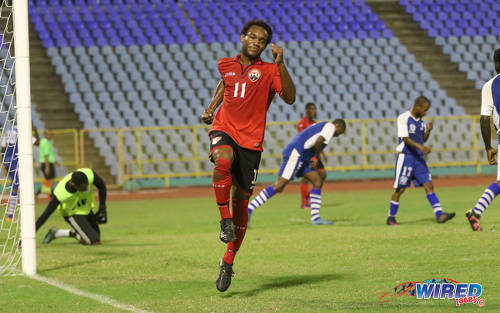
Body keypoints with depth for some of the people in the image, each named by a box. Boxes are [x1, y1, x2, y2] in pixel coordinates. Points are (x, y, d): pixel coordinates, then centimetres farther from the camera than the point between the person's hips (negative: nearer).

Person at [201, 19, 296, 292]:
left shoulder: (269, 71, 0)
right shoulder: (226, 65, 11)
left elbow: (289, 98, -16)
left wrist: (280, 64, -23)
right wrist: (210, 109, 20)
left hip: (250, 140, -1)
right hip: (224, 129, 1)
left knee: (240, 200, 2)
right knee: (223, 161, -37)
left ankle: (228, 262, 15)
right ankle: (225, 220, -24)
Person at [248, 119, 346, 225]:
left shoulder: (319, 126, 30)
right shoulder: (330, 126, 1)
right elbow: (319, 141, -17)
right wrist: (317, 157, -3)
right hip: (295, 153, -10)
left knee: (318, 181, 7)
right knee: (279, 187, -15)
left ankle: (315, 218, 3)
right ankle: (249, 209, -18)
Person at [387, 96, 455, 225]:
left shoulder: (420, 121, 12)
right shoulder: (403, 118, -10)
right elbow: (405, 138, -19)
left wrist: (428, 131, -2)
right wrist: (419, 146, -32)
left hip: (419, 158, 6)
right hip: (405, 156, -6)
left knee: (429, 185, -4)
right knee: (400, 189, -2)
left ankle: (439, 215, -9)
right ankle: (391, 218, 10)